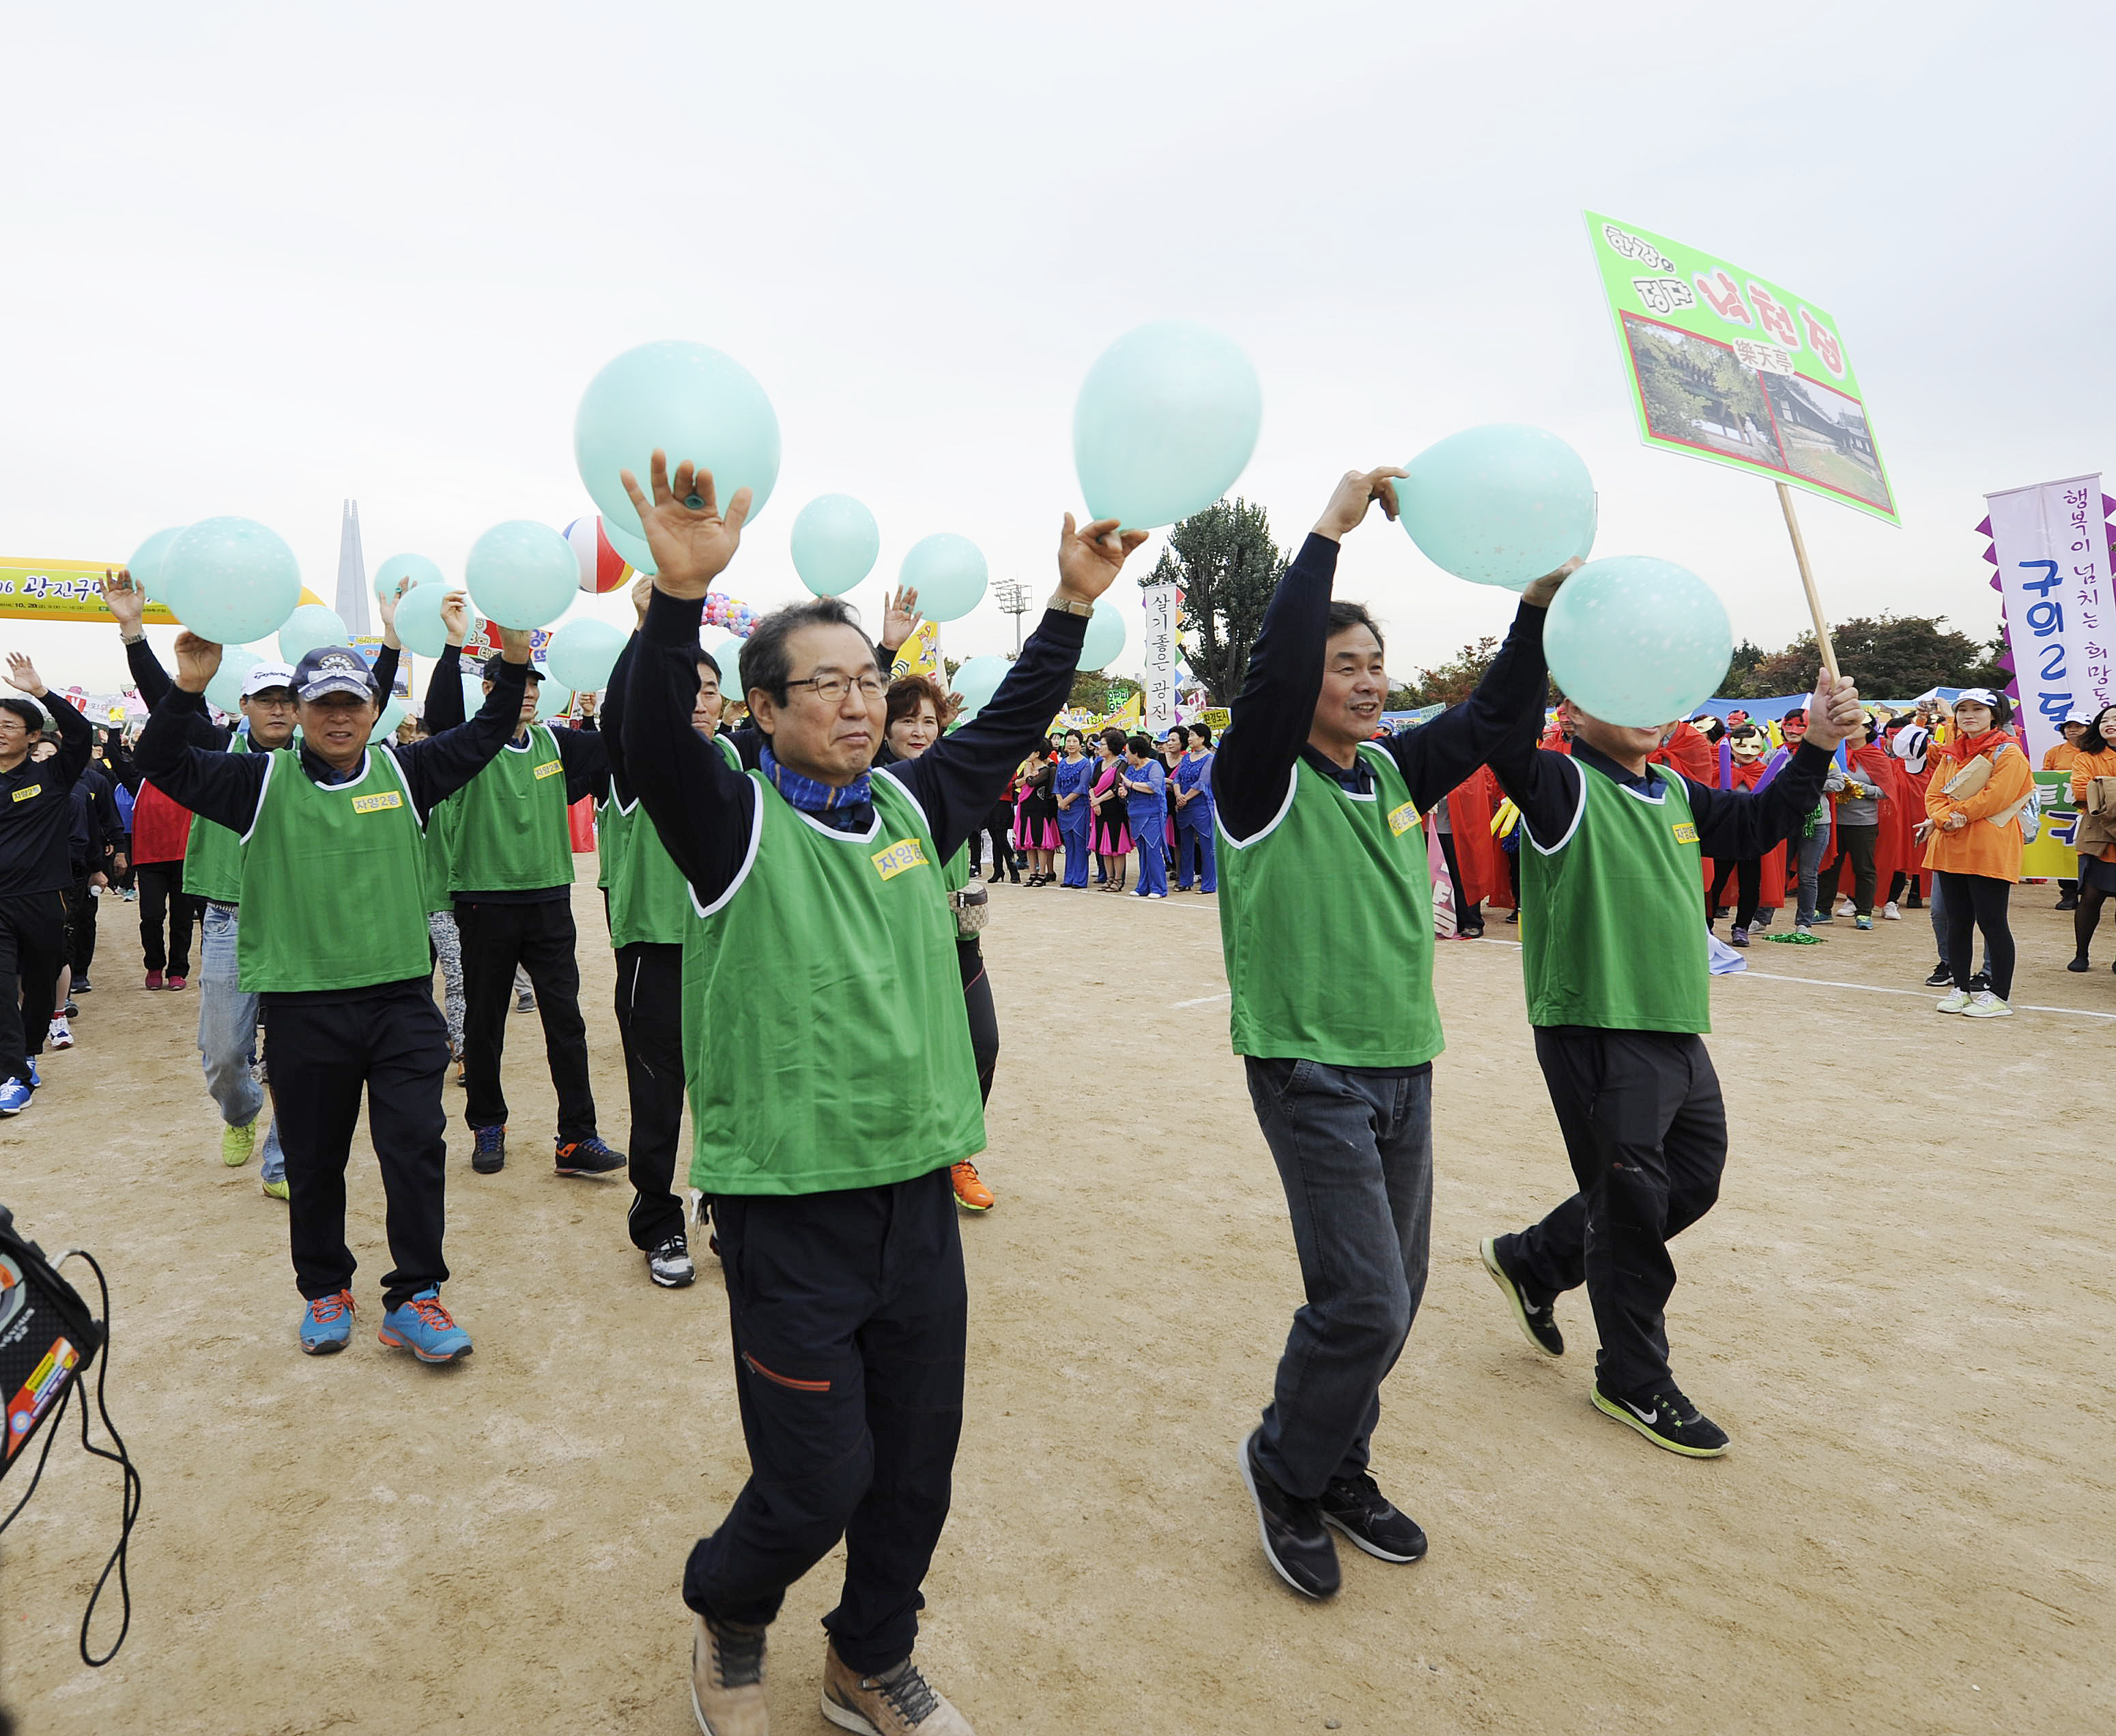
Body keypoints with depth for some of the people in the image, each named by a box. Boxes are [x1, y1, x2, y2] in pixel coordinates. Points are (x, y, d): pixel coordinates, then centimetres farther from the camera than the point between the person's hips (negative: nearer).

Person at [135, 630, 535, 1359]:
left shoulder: (403, 772, 5)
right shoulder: (263, 781, 2)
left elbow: (484, 735, 4)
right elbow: (163, 764, -4)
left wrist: (513, 661, -11)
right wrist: (187, 688, -20)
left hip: (403, 999, 0)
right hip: (303, 1007, 0)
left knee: (416, 1147, -1)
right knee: (313, 1160, 13)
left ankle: (414, 1298, 11)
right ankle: (324, 1289, 32)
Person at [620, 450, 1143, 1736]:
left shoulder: (911, 804, 7)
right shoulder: (738, 822, -9)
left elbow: (1011, 725, 13)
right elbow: (655, 742, -27)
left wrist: (1074, 605, 5)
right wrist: (681, 595, -42)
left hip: (919, 1191, 6)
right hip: (791, 1205, -5)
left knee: (917, 1461, 16)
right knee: (819, 1476, 5)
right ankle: (728, 1618, 39)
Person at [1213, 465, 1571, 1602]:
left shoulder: (1396, 773, 9)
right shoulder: (1263, 779, -10)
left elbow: (1497, 716, 6)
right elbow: (1270, 668, -26)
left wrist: (1541, 600, -6)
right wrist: (1333, 527, -23)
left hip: (1404, 1067, 7)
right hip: (1310, 1069, -7)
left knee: (1391, 1294, 14)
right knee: (1363, 1300, -8)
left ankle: (1337, 1470, 35)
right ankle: (1285, 1470, 19)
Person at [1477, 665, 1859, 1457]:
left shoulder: (1677, 793, 14)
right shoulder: (1562, 786, -11)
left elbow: (1755, 824, 24)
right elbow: (1502, 726, -29)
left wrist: (1817, 746, 11)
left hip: (1678, 1031, 8)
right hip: (1598, 1034, -8)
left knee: (1692, 1183, 19)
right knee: (1631, 1206, 4)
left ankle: (1531, 1260, 35)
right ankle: (1635, 1382, 25)